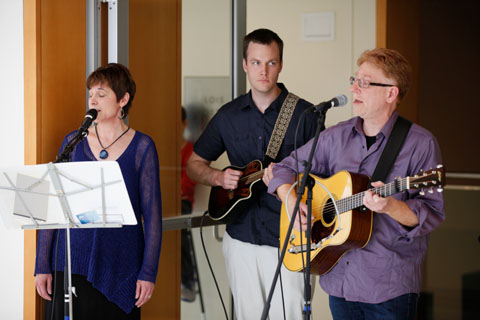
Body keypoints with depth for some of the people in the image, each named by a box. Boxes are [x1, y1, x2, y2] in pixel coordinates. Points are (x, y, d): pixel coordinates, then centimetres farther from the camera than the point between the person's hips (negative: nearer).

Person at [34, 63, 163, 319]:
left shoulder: (141, 146, 0)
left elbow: (152, 214, 0)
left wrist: (148, 272, -6)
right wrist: (42, 266, 3)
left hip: (120, 266, -2)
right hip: (73, 264, 2)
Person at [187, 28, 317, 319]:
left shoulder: (304, 114, -4)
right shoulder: (229, 116, 8)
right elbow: (195, 164, 17)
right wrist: (218, 177, -3)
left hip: (288, 239, -4)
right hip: (241, 238, 4)